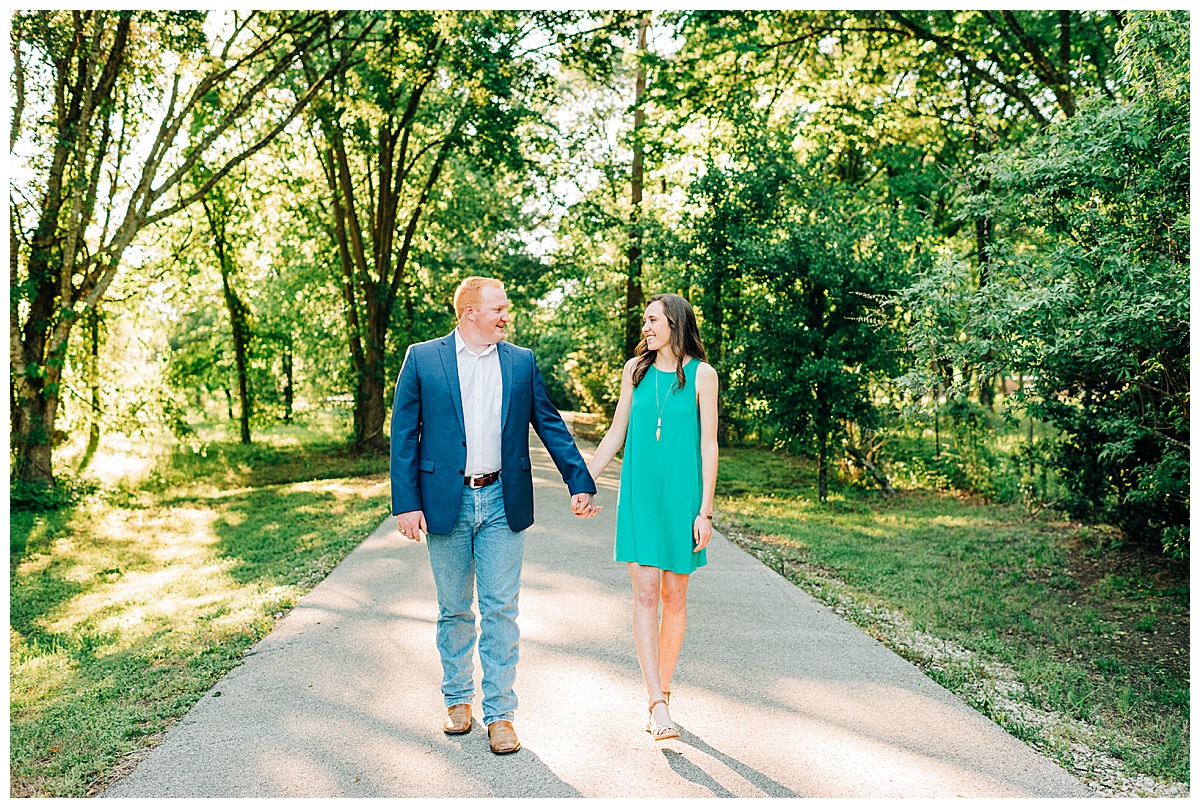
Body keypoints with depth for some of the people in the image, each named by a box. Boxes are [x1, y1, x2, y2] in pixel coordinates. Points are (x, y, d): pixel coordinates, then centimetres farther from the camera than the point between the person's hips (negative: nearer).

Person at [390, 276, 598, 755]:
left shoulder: (521, 362, 7)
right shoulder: (422, 358, 0)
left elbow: (550, 425, 10)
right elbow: (403, 435, -2)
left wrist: (580, 483, 5)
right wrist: (406, 504, -8)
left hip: (502, 502, 1)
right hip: (446, 501, -1)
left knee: (501, 610, 3)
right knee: (454, 609, 13)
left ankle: (499, 712, 15)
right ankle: (457, 698, 31)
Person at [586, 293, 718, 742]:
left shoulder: (701, 374, -1)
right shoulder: (635, 368, 8)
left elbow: (708, 445, -2)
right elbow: (616, 432, 13)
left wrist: (705, 511, -7)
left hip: (681, 496, -2)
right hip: (638, 493, 2)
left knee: (674, 596, 6)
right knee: (645, 593, -6)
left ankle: (659, 692, 22)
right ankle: (658, 704, -4)